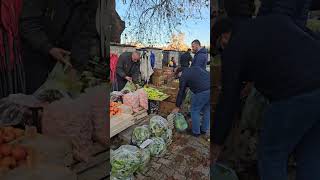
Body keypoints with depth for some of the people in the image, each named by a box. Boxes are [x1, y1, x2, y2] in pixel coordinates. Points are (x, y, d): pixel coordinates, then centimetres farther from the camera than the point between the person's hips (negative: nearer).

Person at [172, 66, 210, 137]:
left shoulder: (183, 76, 9)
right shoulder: (196, 68, 26)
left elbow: (181, 92, 12)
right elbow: (207, 74, 21)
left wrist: (177, 107, 22)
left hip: (202, 91, -7)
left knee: (195, 111, 12)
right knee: (207, 110, 22)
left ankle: (196, 132, 23)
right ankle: (204, 129, 36)